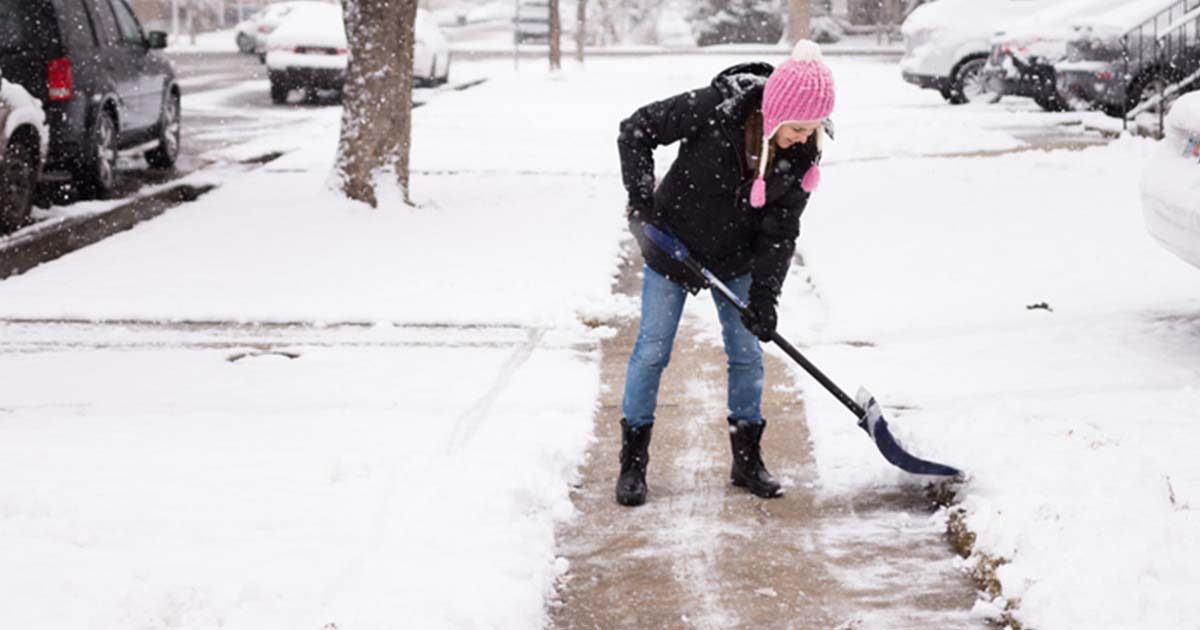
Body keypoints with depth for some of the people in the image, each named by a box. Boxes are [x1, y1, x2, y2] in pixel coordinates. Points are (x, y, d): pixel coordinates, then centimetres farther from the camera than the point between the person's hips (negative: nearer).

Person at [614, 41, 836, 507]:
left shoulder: (802, 155, -18)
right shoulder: (713, 109, -30)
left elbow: (780, 231, -12)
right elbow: (636, 130, -19)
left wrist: (765, 295, -21)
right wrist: (641, 202, -23)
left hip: (735, 261, 3)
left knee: (747, 355, 7)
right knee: (652, 351, 2)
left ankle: (747, 459, 23)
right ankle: (633, 463, 15)